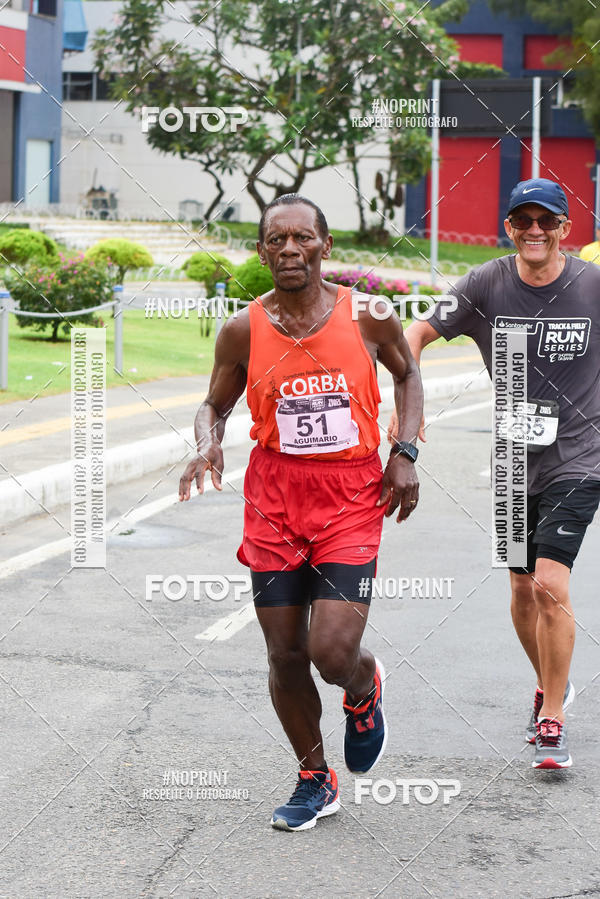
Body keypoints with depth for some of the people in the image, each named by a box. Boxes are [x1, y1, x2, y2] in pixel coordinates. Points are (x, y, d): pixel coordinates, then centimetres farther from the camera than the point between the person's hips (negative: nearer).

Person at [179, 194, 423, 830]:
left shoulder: (368, 317, -6)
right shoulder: (243, 330, -3)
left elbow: (407, 375, 13)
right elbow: (215, 404, 11)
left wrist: (405, 454, 2)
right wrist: (207, 445, -11)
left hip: (353, 499, -2)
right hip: (274, 499, 2)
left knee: (332, 651, -13)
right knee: (286, 656, 5)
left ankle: (365, 689, 25)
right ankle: (315, 780, 28)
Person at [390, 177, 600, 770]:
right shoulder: (486, 285, -5)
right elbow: (417, 334, -1)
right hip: (514, 459, 3)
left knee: (551, 585, -16)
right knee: (522, 588, 13)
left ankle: (552, 722, -3)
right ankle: (549, 688, 39)